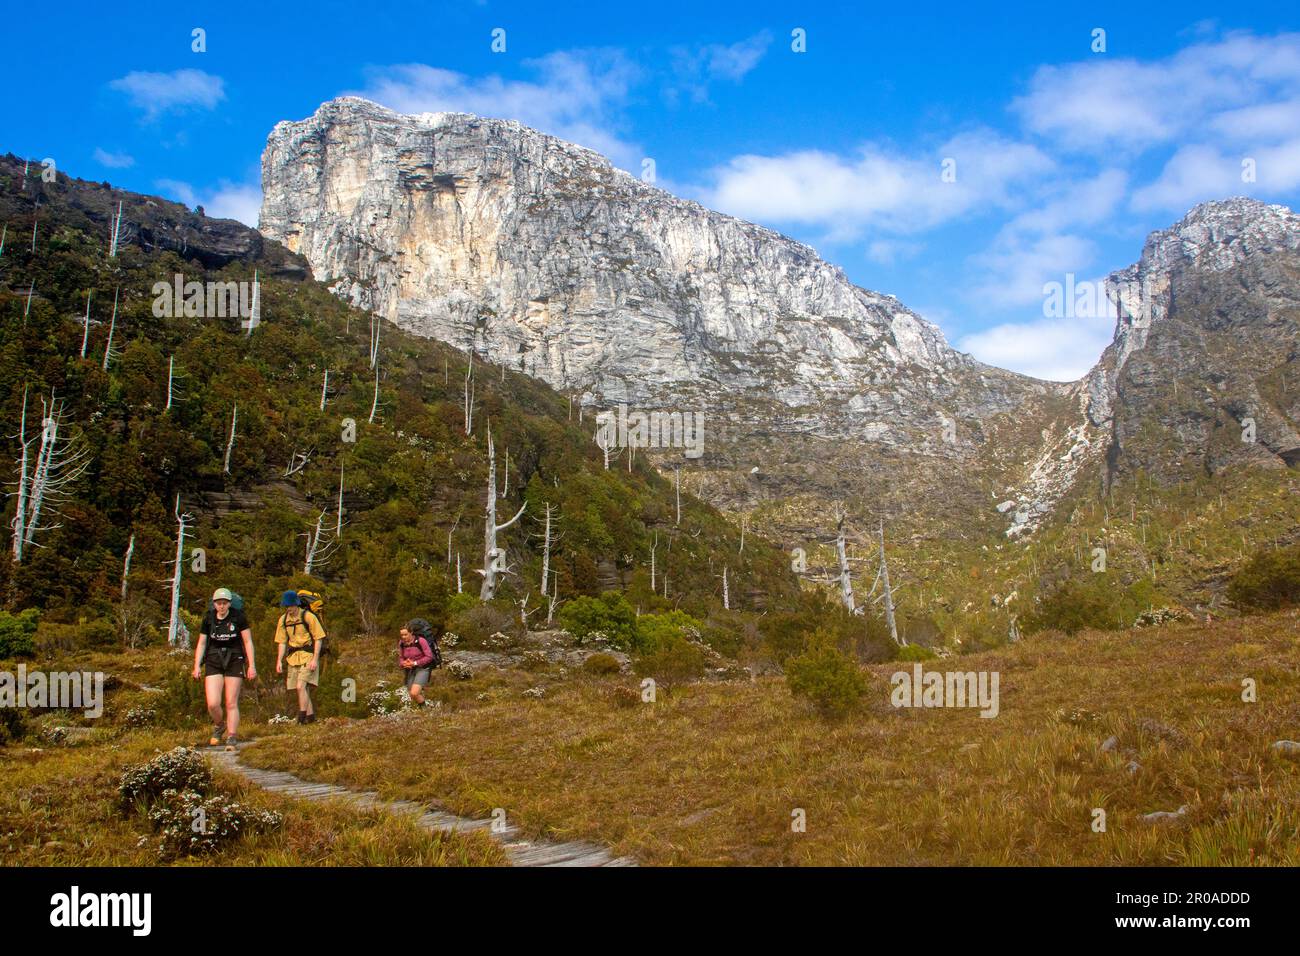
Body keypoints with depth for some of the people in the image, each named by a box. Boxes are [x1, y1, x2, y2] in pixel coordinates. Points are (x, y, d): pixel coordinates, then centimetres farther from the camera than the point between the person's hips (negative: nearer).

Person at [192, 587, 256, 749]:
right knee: (213, 704, -9)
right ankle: (218, 725, 21)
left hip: (234, 662, -2)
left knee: (231, 703, -1)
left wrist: (251, 665, -8)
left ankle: (231, 740, 6)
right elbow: (201, 644, 8)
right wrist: (197, 666, 0)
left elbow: (248, 641, -4)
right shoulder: (208, 619, 0)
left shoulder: (238, 617, -7)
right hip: (213, 662, 2)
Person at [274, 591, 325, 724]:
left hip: (308, 656, -6)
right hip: (293, 657, 6)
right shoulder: (283, 619, 7)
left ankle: (302, 716, -13)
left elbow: (318, 639, -8)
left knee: (301, 686, -17)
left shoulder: (308, 617, -10)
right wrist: (279, 661, 3)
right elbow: (282, 642, 12)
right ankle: (310, 716, 19)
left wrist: (315, 659, -14)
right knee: (303, 689, 9)